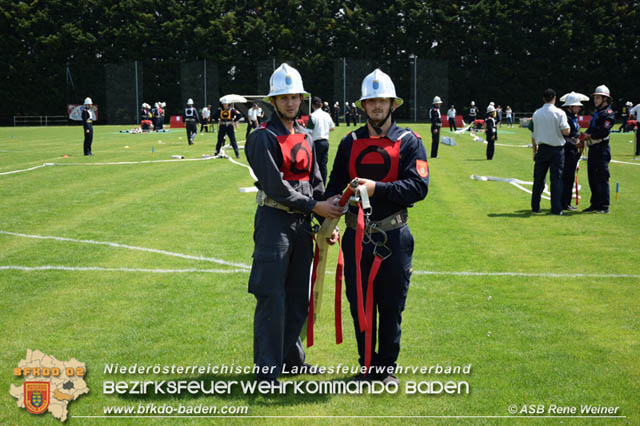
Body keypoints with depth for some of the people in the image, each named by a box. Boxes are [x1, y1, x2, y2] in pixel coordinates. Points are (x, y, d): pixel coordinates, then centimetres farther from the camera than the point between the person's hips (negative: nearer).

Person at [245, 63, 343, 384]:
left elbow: (316, 183, 15)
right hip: (274, 222, -7)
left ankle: (290, 355, 29)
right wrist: (314, 206, -14)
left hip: (302, 224, 7)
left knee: (299, 297, 13)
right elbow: (274, 185, -16)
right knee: (272, 298, -6)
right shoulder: (263, 137, -8)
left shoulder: (305, 138, 15)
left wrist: (328, 221, 5)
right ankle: (267, 369, 1)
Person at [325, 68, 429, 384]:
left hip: (393, 236, -3)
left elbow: (418, 187, -11)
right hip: (356, 236, 3)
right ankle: (367, 365, 23)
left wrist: (377, 188, -21)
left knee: (391, 305, 5)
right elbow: (335, 186, 11)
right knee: (359, 304, 9)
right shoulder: (350, 142, 10)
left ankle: (388, 366, 19)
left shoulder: (409, 142, -1)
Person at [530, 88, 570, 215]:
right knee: (556, 178, -1)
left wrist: (535, 150, 18)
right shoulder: (559, 113, -8)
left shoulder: (536, 113, 4)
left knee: (538, 178, 10)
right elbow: (566, 131, -15)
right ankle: (556, 209, -4)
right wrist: (568, 126, 7)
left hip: (542, 148, 3)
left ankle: (535, 207, 13)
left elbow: (533, 134, 8)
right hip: (557, 148, -3)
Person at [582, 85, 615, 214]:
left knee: (602, 177, -9)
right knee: (592, 178, 13)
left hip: (602, 149, -10)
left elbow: (603, 131, -20)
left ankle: (604, 206, -7)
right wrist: (585, 135, 3)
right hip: (593, 149, 10)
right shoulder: (597, 112, 21)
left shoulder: (608, 113, -10)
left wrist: (589, 136, -15)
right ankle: (595, 204, 20)